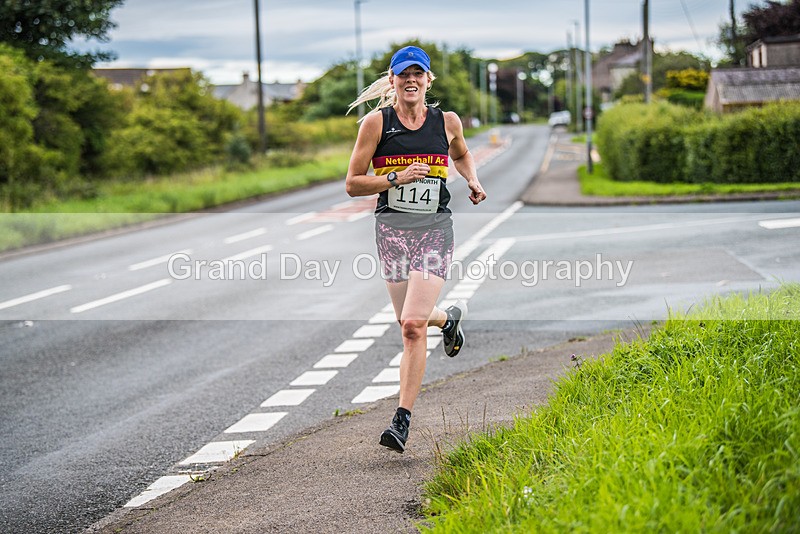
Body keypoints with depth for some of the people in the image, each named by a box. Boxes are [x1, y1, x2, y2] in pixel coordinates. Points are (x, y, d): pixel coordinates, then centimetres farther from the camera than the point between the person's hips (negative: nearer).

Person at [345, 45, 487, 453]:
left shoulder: (447, 122, 7)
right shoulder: (376, 122, 0)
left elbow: (460, 154, 30)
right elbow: (353, 183, -2)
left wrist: (473, 181, 12)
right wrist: (397, 178, -15)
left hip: (434, 228, -1)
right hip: (392, 227, 1)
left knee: (413, 326, -14)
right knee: (409, 322, 10)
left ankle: (402, 421, -10)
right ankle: (449, 317, 47)